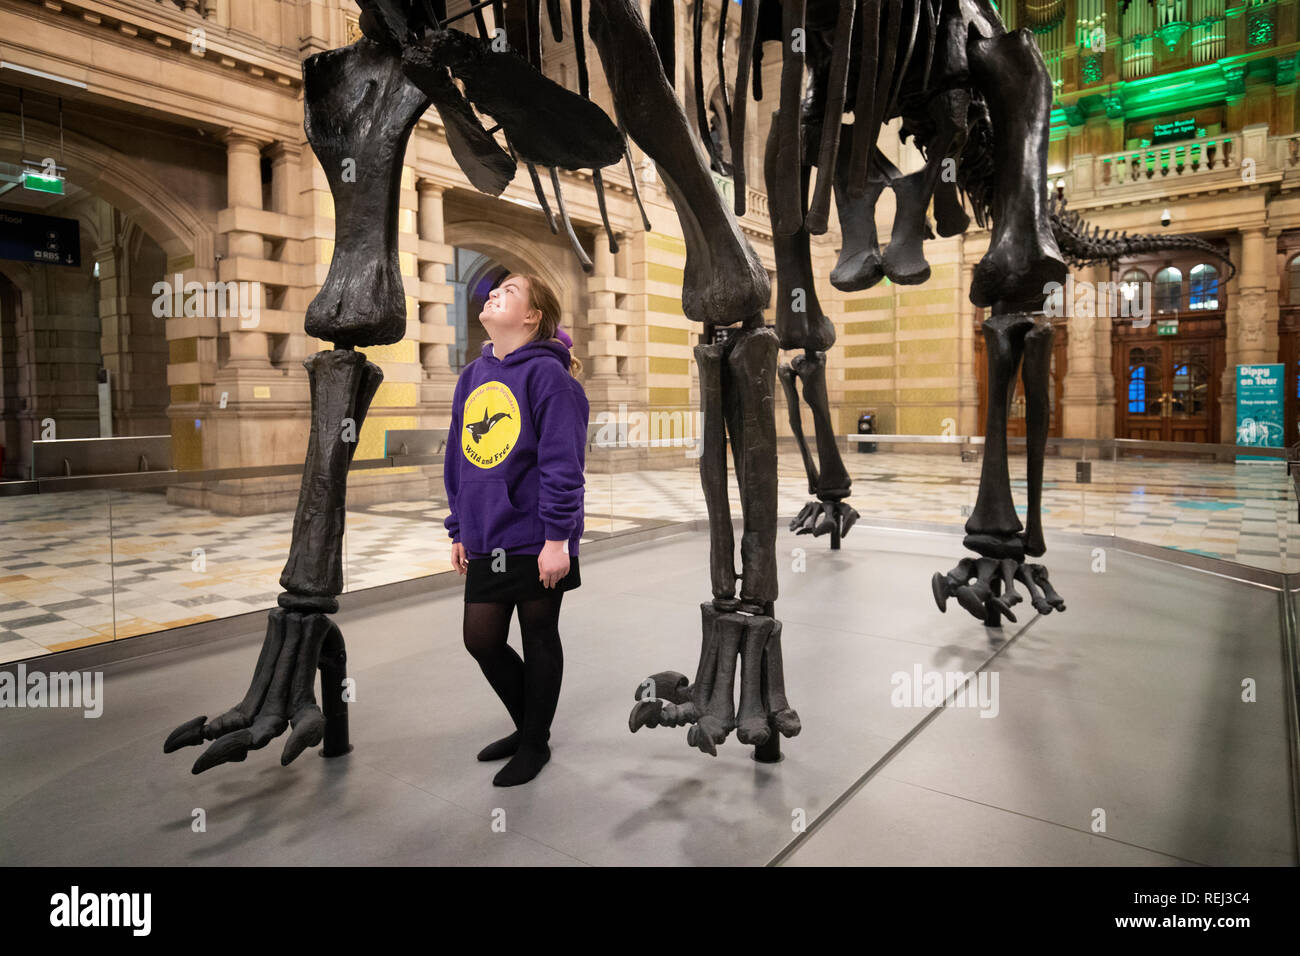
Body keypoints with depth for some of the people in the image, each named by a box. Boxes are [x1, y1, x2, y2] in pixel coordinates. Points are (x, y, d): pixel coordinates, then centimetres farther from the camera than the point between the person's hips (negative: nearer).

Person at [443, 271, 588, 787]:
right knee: (481, 639, 11)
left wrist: (557, 537, -18)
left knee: (539, 641, 9)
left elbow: (562, 463, -15)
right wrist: (459, 530, 16)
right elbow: (458, 459, 16)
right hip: (487, 540, 7)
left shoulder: (547, 373, -10)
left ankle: (535, 743, 29)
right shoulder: (472, 376, 12)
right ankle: (527, 724, 35)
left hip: (537, 541, -7)